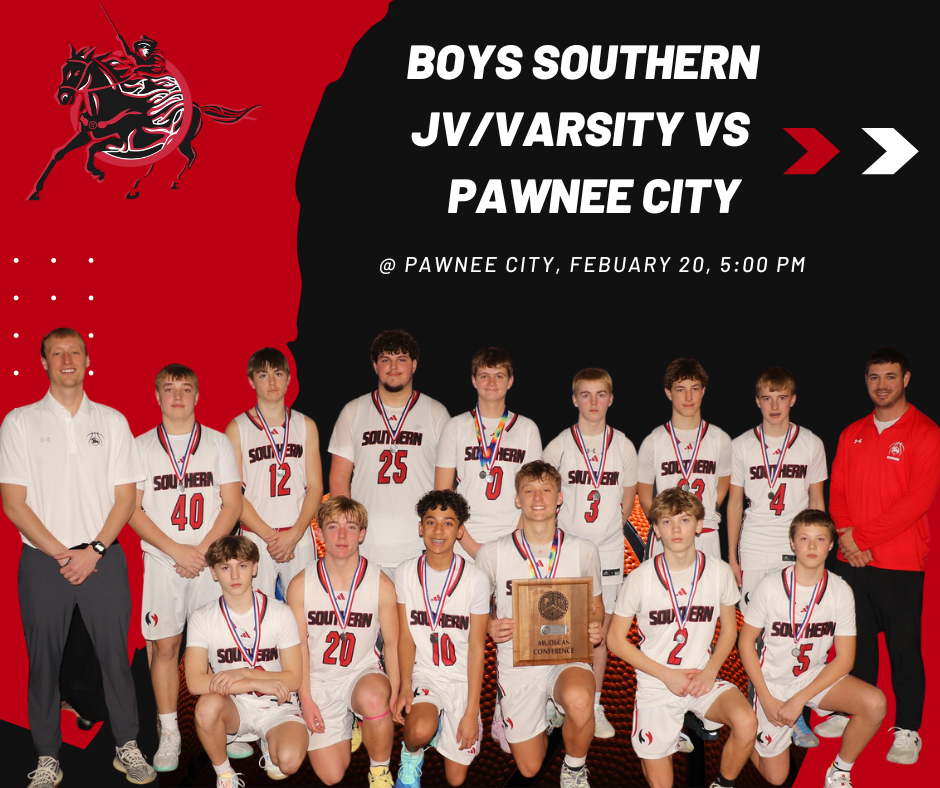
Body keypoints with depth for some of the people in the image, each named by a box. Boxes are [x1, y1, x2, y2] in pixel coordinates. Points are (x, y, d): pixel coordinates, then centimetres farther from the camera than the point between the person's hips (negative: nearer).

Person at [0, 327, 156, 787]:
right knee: (44, 661, 5)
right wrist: (61, 555, -9)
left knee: (115, 654, 4)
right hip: (42, 560, -1)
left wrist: (93, 551, -9)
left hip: (103, 557, 1)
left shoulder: (112, 421, 7)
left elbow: (125, 496, 4)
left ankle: (127, 747, 18)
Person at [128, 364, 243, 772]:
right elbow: (133, 509, 0)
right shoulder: (142, 446, 6)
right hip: (162, 561, 0)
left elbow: (232, 504, 2)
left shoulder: (217, 442, 7)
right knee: (165, 646, 1)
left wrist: (203, 550, -10)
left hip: (212, 559, 0)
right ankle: (169, 734, 10)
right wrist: (176, 550, -10)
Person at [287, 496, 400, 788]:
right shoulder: (300, 585, -7)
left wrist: (393, 694, -11)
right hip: (320, 680, 1)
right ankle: (347, 726, 30)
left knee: (373, 698, -39)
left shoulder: (381, 583, -9)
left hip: (363, 673, -1)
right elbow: (299, 645, -2)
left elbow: (392, 643, -4)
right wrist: (306, 699, -6)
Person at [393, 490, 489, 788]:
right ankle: (411, 758, 4)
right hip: (422, 674, 0)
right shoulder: (405, 573, -4)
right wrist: (405, 686, -17)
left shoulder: (475, 580, -10)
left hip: (461, 679, 0)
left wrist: (472, 712, -10)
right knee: (420, 732, -33)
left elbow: (476, 648, -7)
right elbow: (405, 636, -2)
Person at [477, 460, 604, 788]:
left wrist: (595, 627, -11)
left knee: (579, 701, -38)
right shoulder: (491, 554, -5)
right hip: (517, 661, 1)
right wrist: (491, 628, -16)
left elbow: (595, 605, 12)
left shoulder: (583, 551, -1)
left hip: (568, 656, -1)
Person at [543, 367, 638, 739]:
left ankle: (595, 707, 17)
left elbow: (627, 503, 11)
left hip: (608, 550, 1)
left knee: (601, 629, 6)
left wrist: (606, 529, 4)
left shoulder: (623, 446, 4)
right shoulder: (559, 445, 0)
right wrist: (570, 531, 0)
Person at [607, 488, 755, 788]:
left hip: (703, 680, 1)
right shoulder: (640, 578, -11)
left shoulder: (719, 572, -5)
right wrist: (668, 675, -11)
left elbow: (729, 628, 9)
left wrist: (710, 671, -8)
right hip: (655, 685, -1)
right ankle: (669, 733, 32)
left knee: (746, 723, -28)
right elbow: (615, 640, -4)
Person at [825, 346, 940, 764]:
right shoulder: (852, 434, 11)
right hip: (853, 558, 5)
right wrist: (846, 536, -8)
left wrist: (861, 536, -15)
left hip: (900, 562, -5)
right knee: (858, 640, 14)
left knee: (904, 646, 1)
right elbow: (837, 490, 10)